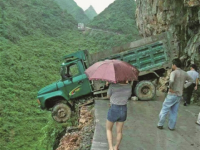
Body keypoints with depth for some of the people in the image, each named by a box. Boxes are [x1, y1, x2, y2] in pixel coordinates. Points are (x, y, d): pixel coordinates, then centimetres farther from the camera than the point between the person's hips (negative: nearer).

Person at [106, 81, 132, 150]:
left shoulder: (113, 86, -21)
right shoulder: (129, 86, -7)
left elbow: (108, 96, -2)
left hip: (113, 110, -3)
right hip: (123, 110, 4)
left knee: (108, 129, 21)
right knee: (119, 131, 23)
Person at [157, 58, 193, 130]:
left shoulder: (173, 72, -16)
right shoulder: (184, 73, 7)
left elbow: (171, 81, -37)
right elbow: (191, 80, 22)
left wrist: (170, 88, -20)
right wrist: (183, 86, 13)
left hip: (172, 95, -6)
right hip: (179, 95, 6)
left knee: (164, 109, 6)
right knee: (174, 112, 14)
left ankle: (160, 124, 11)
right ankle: (171, 126, 17)